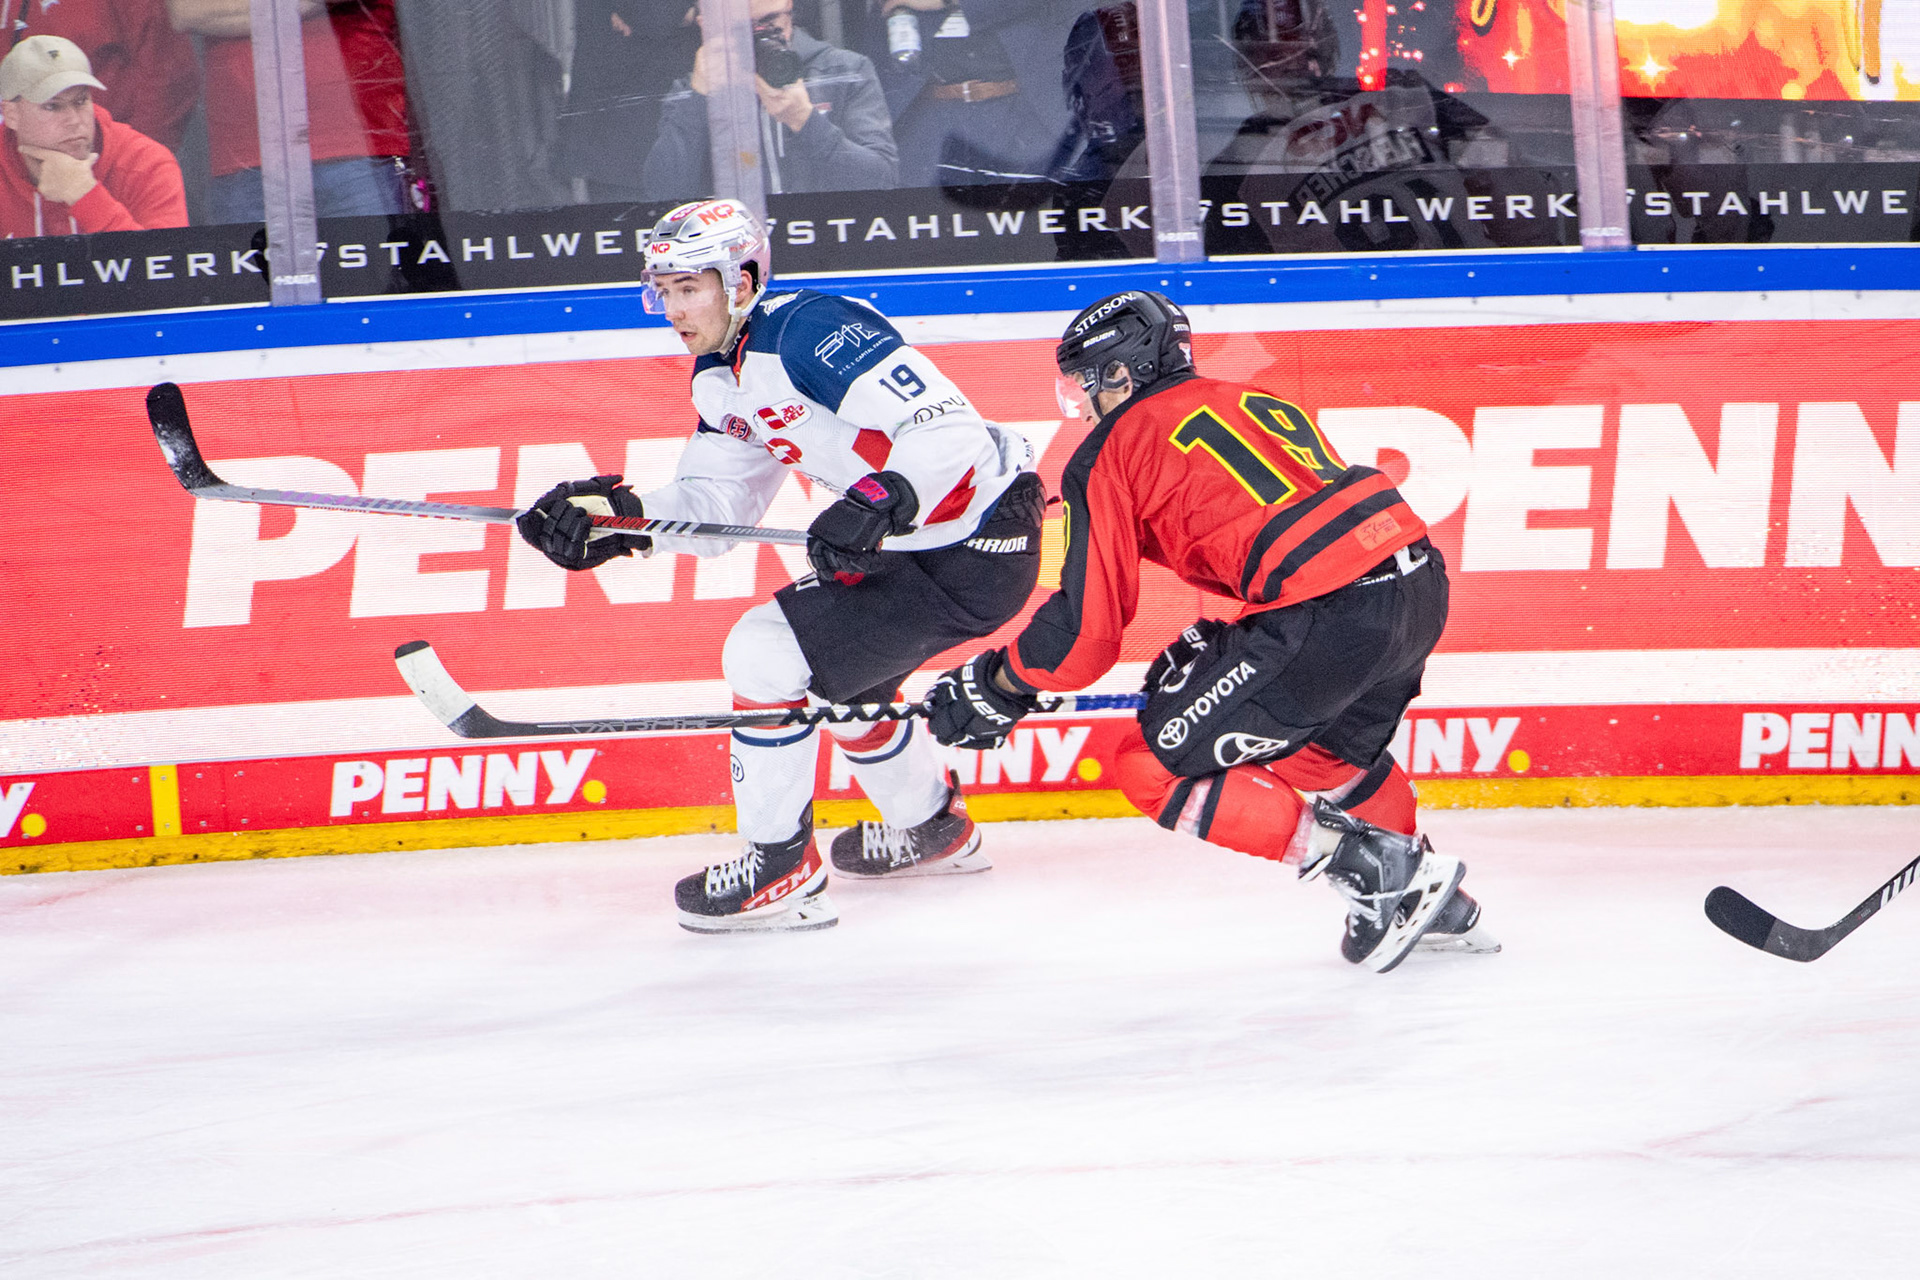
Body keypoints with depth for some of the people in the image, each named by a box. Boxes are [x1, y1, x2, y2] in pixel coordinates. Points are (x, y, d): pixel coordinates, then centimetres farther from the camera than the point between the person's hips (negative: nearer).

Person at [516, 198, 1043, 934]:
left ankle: (782, 873, -5)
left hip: (976, 554, -11)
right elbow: (714, 503, 9)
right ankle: (934, 831, 48)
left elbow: (948, 425, -30)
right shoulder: (721, 377, 10)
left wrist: (879, 505, -44)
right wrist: (621, 518, -8)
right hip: (906, 540, 11)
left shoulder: (810, 332, -23)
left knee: (767, 653, -14)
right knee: (836, 664, 30)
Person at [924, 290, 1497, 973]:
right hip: (1421, 583, 8)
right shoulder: (1251, 402, 27)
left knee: (1155, 769, 3)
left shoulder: (1111, 452, 6)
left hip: (1330, 618, -8)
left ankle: (1370, 867, -3)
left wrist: (995, 685, 17)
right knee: (1312, 746, 35)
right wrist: (1214, 647, 34)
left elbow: (1086, 623, 3)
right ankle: (1429, 892, 33)